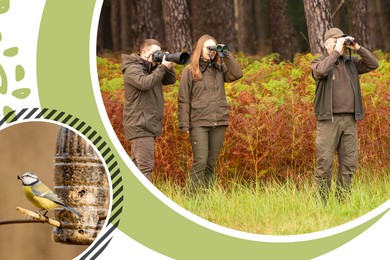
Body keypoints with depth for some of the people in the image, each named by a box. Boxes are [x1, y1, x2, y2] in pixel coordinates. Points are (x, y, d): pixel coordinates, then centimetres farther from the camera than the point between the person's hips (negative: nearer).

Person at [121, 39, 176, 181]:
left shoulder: (151, 69, 17)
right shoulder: (133, 68, -10)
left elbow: (171, 80, 16)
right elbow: (144, 83, -28)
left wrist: (169, 67, -3)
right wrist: (162, 68, -23)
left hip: (149, 125, 10)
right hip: (140, 125, -10)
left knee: (136, 164, 13)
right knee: (145, 165, -16)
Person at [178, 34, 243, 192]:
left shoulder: (220, 69, 12)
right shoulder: (190, 71, 2)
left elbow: (237, 74, -5)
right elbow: (183, 99, 0)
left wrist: (226, 55, -5)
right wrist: (184, 124, -7)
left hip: (219, 122, 4)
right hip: (199, 123, -4)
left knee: (211, 163, 6)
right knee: (200, 162, -13)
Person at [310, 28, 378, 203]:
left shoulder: (351, 63, 15)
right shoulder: (319, 63, 4)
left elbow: (373, 64, 5)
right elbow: (321, 71, -20)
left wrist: (357, 48, -2)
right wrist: (336, 52, -12)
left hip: (350, 120, 4)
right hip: (328, 120, -4)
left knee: (349, 163, 3)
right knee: (325, 163, -7)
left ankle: (343, 200, 9)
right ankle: (321, 201, -5)